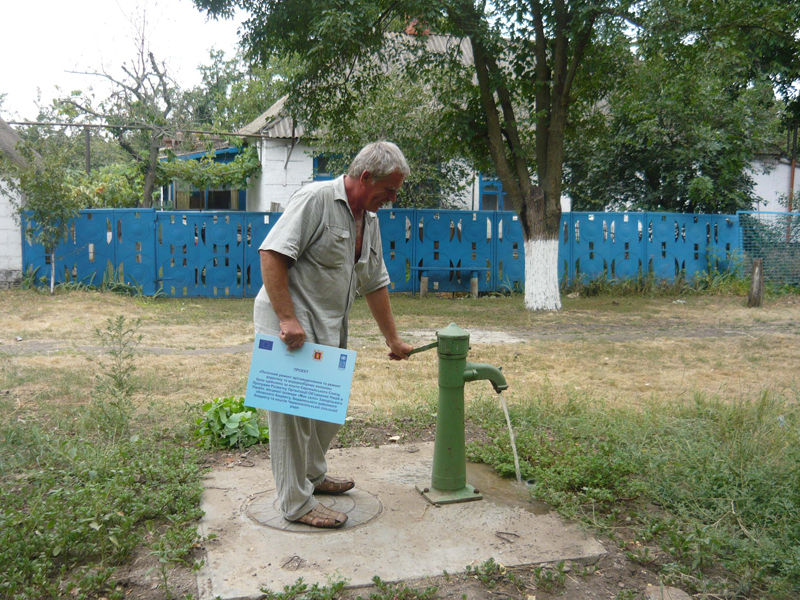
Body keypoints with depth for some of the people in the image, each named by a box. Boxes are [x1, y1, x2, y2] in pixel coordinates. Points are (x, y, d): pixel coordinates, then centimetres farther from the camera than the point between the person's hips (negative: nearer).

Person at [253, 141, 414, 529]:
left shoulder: (369, 220, 14)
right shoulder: (315, 199, -14)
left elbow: (375, 284, 21)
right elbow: (271, 254, -21)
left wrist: (392, 339, 22)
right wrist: (287, 319, -26)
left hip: (329, 329, 9)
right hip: (291, 327, -9)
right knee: (294, 409, -4)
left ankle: (313, 475, 38)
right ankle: (296, 503, 7)